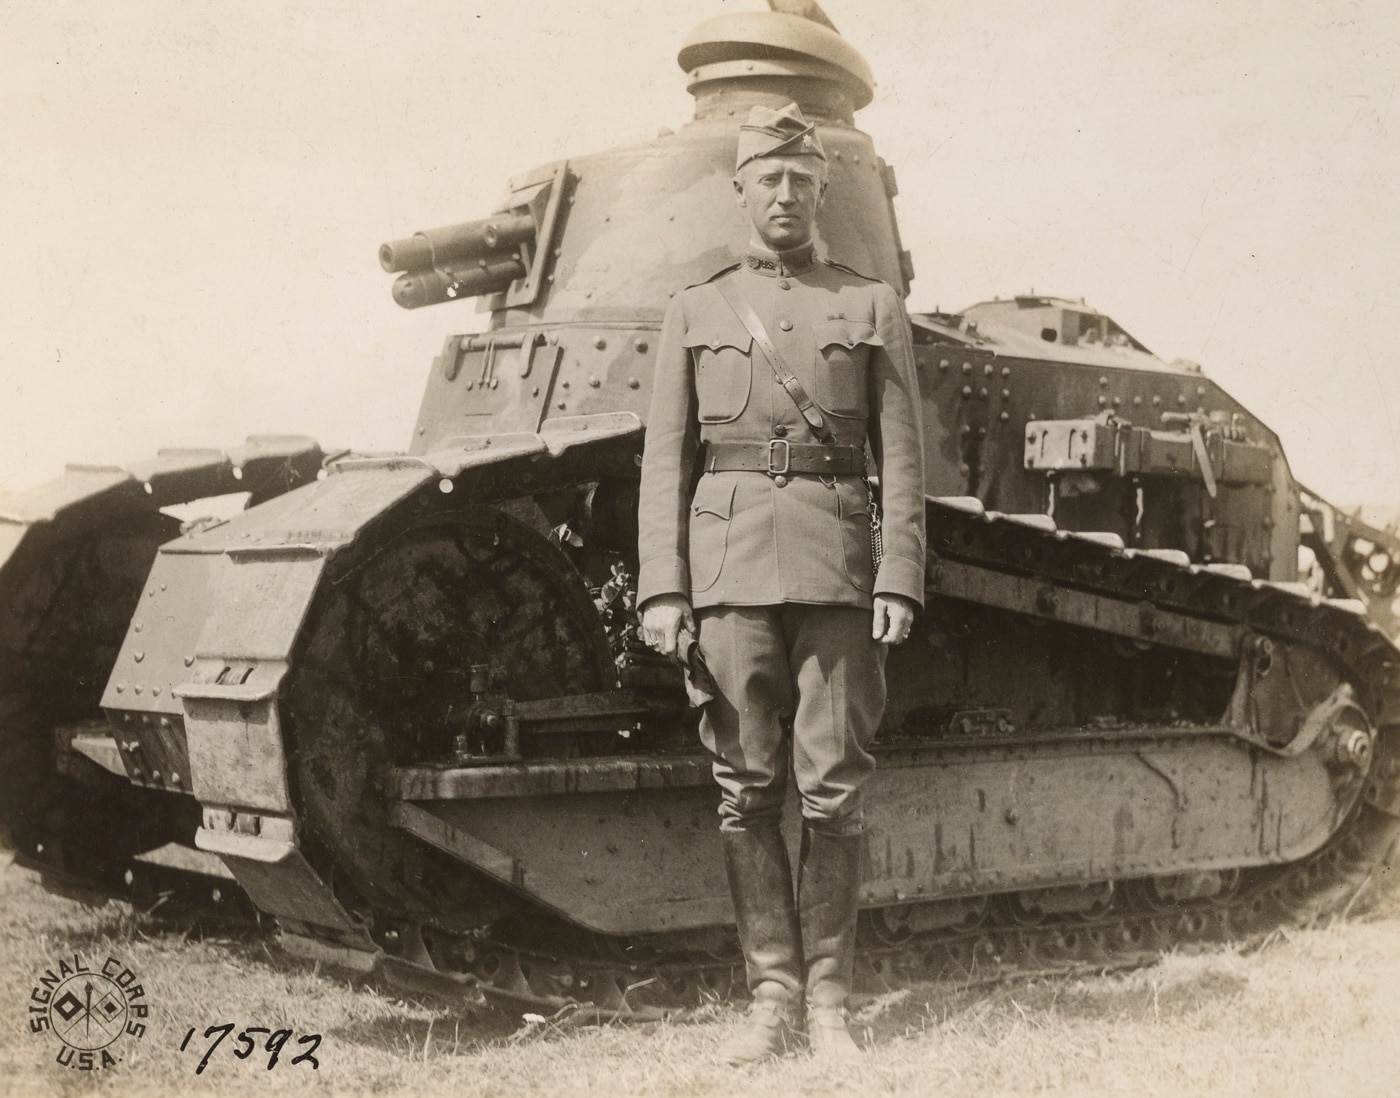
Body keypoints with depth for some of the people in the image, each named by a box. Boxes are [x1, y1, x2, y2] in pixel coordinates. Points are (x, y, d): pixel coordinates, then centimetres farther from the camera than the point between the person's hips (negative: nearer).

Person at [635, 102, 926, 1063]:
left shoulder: (874, 307, 12)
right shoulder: (695, 312, 14)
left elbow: (903, 459, 7)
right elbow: (664, 461, 9)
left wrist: (900, 579, -5)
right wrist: (661, 588, -2)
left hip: (836, 567, -1)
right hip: (730, 567, 1)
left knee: (834, 792, -1)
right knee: (747, 793, 1)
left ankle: (830, 1000, 8)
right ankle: (773, 997, 9)